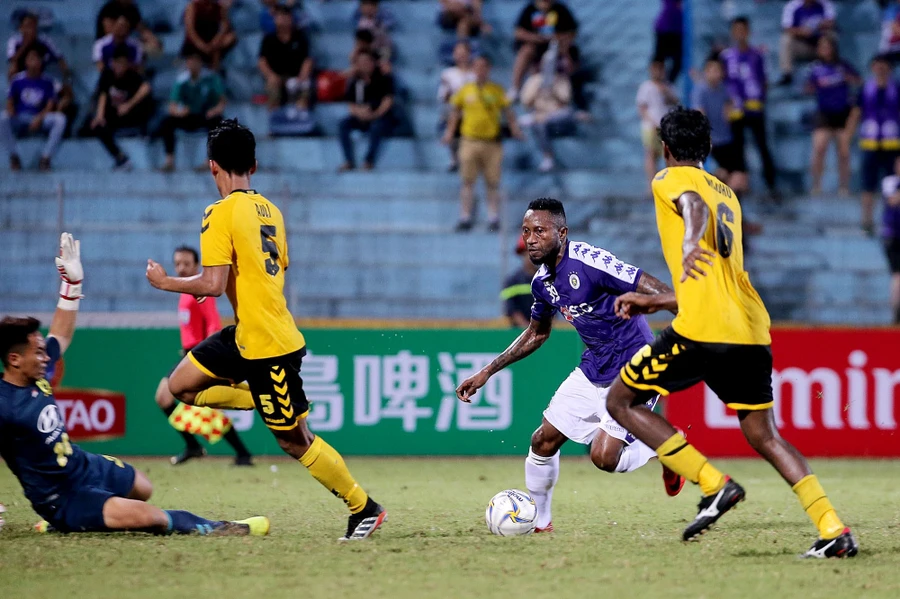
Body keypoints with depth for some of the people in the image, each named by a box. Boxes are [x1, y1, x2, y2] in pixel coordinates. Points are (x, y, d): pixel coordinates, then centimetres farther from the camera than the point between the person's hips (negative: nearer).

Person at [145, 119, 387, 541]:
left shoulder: (221, 213, -17)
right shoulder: (269, 210, 9)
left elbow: (213, 284, -23)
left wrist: (165, 282, -7)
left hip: (267, 346, -9)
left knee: (295, 441, 1)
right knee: (182, 386, 14)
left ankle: (364, 509, 8)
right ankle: (266, 402, 14)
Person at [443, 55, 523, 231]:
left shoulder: (496, 90, 4)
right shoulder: (465, 90, 7)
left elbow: (508, 112, 7)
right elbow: (455, 112, 16)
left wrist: (515, 129, -4)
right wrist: (449, 131, 10)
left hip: (492, 142, -1)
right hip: (470, 141, 1)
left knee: (493, 183, 1)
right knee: (467, 182, 0)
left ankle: (493, 218, 7)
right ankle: (465, 218, 4)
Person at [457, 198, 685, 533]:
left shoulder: (588, 262, -24)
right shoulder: (542, 281, 2)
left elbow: (657, 291, -25)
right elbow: (537, 334, 21)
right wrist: (487, 373, 19)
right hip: (593, 369, 8)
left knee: (604, 458, -15)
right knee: (544, 440, 4)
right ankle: (538, 520, 24)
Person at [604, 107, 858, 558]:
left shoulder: (670, 180, 5)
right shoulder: (727, 194, 27)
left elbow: (696, 207, -21)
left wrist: (691, 242, -43)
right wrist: (653, 302, 38)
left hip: (702, 332, -7)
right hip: (752, 333, 7)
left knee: (621, 402, 7)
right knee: (763, 436, 14)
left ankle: (714, 486, -5)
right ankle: (835, 531, -2)